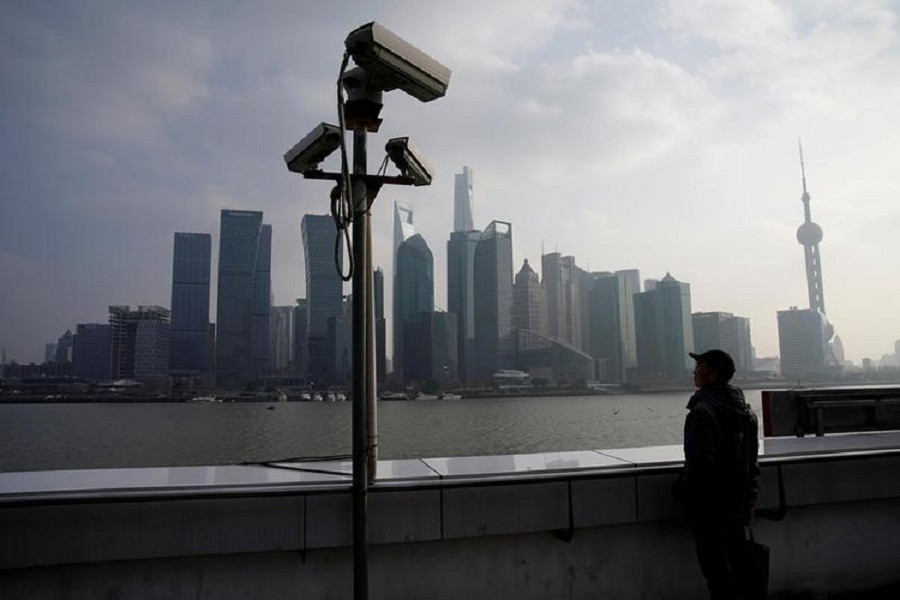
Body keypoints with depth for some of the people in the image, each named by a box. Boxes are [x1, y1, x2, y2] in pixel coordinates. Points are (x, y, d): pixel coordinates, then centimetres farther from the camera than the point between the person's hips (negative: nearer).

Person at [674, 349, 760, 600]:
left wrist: (682, 490, -8)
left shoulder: (703, 411, -22)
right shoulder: (745, 410, 8)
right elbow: (752, 463, 13)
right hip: (737, 505, 9)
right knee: (735, 565, 20)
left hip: (709, 506, -9)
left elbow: (699, 465, -24)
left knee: (716, 569, 1)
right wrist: (749, 502, 19)